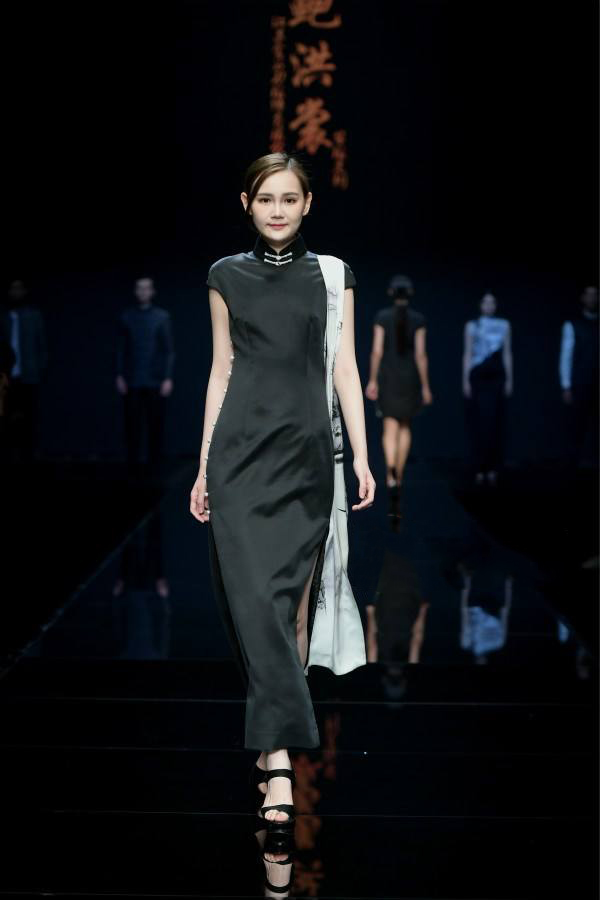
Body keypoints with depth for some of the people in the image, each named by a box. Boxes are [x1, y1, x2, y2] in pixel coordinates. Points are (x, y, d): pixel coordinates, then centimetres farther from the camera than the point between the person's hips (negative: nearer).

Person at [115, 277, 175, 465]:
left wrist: (168, 378, -6)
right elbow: (121, 349, 9)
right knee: (132, 426, -1)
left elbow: (169, 350, 1)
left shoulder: (162, 316, 4)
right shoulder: (126, 316, 8)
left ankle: (154, 462, 7)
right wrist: (120, 376, 2)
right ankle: (132, 462, 4)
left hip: (155, 381, -1)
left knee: (155, 426, 0)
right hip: (132, 381, 1)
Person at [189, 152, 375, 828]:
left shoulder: (331, 276, 8)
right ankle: (280, 759, -13)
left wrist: (362, 458, -1)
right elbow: (221, 372, 11)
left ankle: (275, 741, 21)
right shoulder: (227, 277, 9)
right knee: (253, 595, -12)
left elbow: (344, 369, 6)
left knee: (292, 595, 5)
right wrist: (204, 466, 8)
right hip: (241, 449, 0)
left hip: (308, 451, 1)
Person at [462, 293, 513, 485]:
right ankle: (479, 469, 0)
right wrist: (465, 380, -1)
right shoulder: (472, 326, 7)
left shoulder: (504, 325, 10)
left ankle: (492, 469, 2)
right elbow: (467, 354, 5)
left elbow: (507, 354, 10)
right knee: (477, 423, -4)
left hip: (497, 378, 1)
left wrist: (509, 379, 5)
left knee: (495, 423, -2)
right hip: (476, 378, -1)